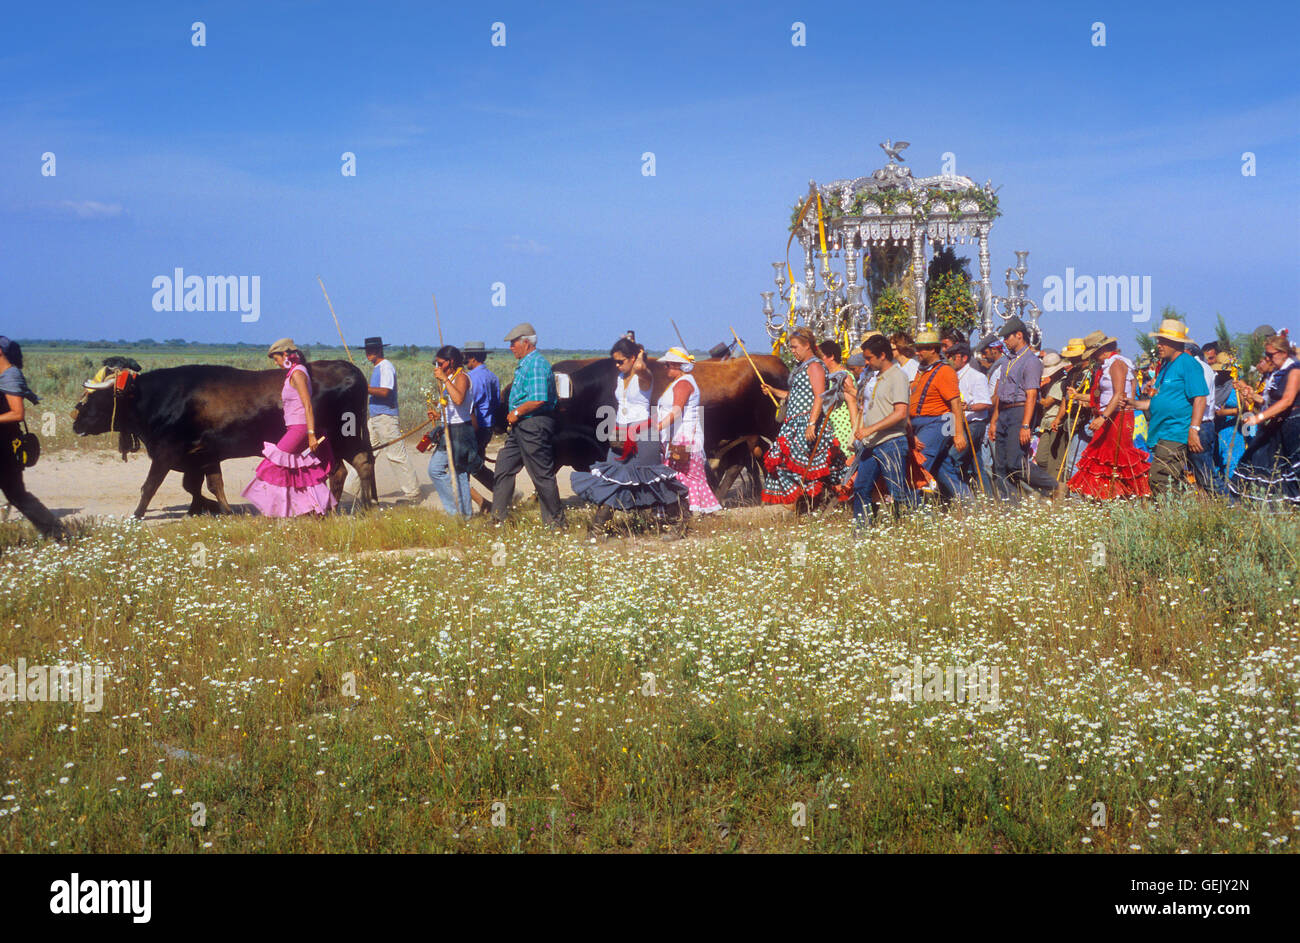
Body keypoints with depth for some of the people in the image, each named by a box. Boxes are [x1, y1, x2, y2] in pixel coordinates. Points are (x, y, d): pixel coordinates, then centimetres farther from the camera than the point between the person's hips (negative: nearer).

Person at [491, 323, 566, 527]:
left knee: (542, 475, -4)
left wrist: (516, 413, -15)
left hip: (535, 424, -11)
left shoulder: (537, 365, -16)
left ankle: (557, 522, 5)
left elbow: (538, 399, -25)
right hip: (520, 426, 11)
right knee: (504, 467, 12)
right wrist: (513, 415, 16)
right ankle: (497, 518, 18)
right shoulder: (524, 364, 16)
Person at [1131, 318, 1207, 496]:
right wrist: (1133, 404, 15)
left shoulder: (1188, 364, -7)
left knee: (1161, 484, -16)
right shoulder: (1165, 367, 22)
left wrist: (1194, 429, -22)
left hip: (1175, 436, -10)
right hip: (1160, 435, 10)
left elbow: (1199, 398, -14)